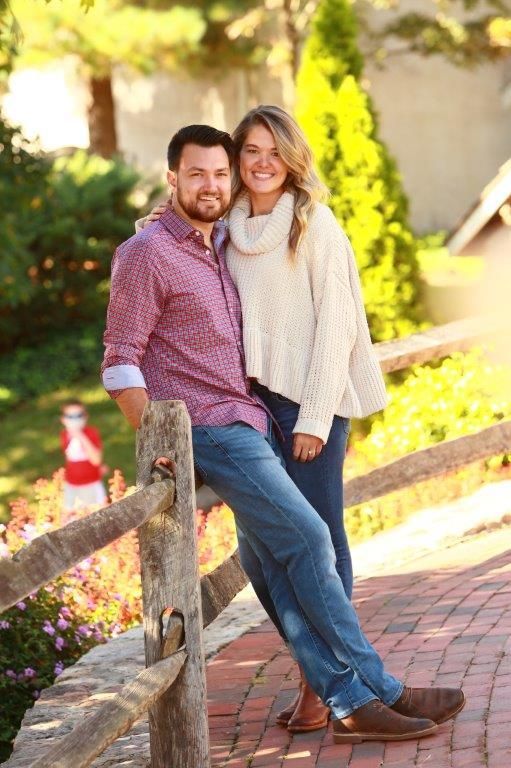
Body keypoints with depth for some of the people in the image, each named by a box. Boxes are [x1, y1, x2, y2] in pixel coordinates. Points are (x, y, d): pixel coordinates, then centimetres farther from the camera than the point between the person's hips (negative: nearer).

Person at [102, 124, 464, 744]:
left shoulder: (220, 244, 16)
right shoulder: (146, 254, -9)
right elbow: (120, 364, -12)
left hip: (249, 422, 8)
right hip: (208, 430, -8)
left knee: (281, 563, 2)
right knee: (308, 540, -11)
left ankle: (351, 705, -1)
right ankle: (380, 691, -4)